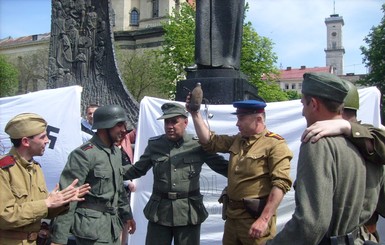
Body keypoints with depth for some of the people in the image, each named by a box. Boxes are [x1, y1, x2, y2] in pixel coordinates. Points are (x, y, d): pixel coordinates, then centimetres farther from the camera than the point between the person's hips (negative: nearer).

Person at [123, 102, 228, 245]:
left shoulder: (198, 145, -5)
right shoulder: (155, 145, 2)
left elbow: (224, 167, 1)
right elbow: (137, 169, 10)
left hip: (189, 212, -1)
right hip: (159, 211, 2)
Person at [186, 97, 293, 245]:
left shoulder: (275, 144, -13)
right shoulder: (237, 140, 11)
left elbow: (281, 183, -20)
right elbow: (209, 141, 13)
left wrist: (264, 219, -25)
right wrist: (195, 114, 5)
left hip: (255, 216, -7)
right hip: (232, 214, 7)